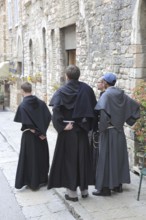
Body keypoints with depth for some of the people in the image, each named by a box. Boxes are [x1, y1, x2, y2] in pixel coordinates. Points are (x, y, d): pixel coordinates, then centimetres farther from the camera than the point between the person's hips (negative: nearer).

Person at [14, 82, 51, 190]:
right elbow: (48, 117, -2)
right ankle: (42, 179, 28)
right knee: (42, 156, 17)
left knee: (30, 158, 7)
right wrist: (42, 131, 0)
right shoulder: (40, 102, 0)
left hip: (30, 136, -5)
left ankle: (33, 182, 14)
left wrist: (37, 132, -12)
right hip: (42, 135, 5)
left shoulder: (22, 105, -15)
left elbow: (26, 123, -22)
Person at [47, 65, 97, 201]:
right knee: (83, 158, 15)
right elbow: (94, 108, 3)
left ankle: (72, 192, 10)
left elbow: (56, 109, -23)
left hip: (68, 130, -3)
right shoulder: (87, 89, 1)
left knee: (69, 158, 5)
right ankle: (84, 189, 24)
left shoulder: (62, 91, -8)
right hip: (82, 130, 3)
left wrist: (62, 126, -17)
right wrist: (88, 124, 10)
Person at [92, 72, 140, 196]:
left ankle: (105, 187, 4)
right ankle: (118, 185, 23)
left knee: (107, 158, -1)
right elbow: (136, 106, 12)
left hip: (109, 131, -7)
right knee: (119, 156, 14)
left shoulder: (106, 94, -14)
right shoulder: (121, 94, 7)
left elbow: (102, 109, -32)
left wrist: (103, 125, -18)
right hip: (119, 130, 7)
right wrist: (127, 120, 12)